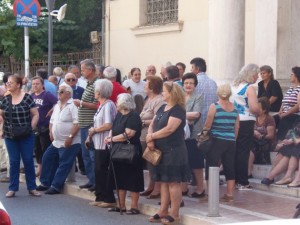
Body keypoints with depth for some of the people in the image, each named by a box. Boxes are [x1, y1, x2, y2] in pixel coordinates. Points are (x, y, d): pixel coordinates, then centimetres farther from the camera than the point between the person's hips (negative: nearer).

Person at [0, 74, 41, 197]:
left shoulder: (27, 98, -7)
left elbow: (35, 114, -4)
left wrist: (31, 127, -12)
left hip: (26, 136, -2)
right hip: (10, 136, 3)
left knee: (28, 161, 3)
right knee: (14, 162, 6)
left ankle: (32, 187, 13)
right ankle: (12, 188, 13)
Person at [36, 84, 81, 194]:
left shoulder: (73, 106, -14)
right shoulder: (57, 106, 16)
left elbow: (77, 123, -22)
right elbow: (52, 121, 27)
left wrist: (70, 137, -25)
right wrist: (51, 132, 12)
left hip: (69, 143, -10)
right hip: (56, 142, 10)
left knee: (63, 165, -6)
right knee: (47, 159, 12)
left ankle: (56, 186, -2)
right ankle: (45, 183, 21)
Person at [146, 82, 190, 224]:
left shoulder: (178, 110, -11)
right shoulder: (162, 108, 16)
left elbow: (169, 129, -21)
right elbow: (152, 125, 13)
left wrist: (151, 136, -11)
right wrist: (150, 139, -8)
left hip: (174, 151, -9)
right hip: (161, 151, 9)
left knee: (173, 183, -6)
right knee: (163, 181, 11)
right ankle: (163, 212, 17)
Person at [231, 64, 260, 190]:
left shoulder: (234, 86, 12)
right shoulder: (250, 88, -11)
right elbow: (254, 108, -20)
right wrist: (260, 110, -1)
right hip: (246, 122, -7)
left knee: (234, 151, 13)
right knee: (244, 152, -3)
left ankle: (233, 180, 17)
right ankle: (242, 183, -2)